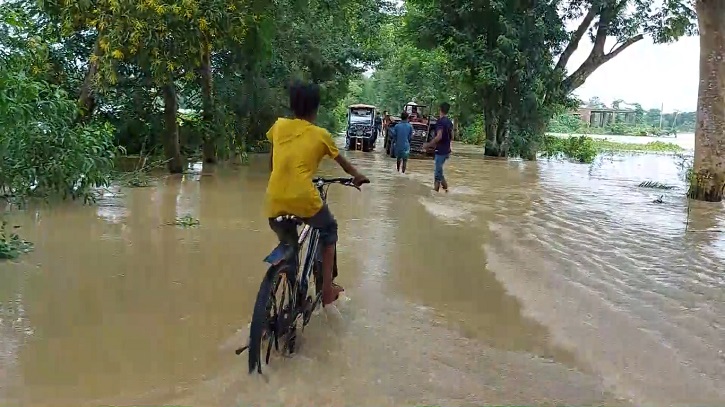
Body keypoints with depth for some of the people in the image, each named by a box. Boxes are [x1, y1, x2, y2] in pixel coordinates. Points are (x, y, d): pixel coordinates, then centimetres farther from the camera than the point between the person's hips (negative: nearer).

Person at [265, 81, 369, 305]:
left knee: (286, 244, 29)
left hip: (274, 201, 3)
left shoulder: (279, 125, 12)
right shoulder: (321, 134, 7)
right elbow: (342, 162, 23)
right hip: (303, 199, -3)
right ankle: (327, 288, 21)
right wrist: (357, 176, 41)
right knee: (329, 230, 25)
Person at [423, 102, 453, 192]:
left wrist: (428, 145, -18)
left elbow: (439, 137, -26)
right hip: (447, 150, 8)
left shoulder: (440, 121, -16)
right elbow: (452, 136, 17)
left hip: (441, 151, -8)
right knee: (438, 171, 17)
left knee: (438, 173, -3)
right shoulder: (449, 122, 9)